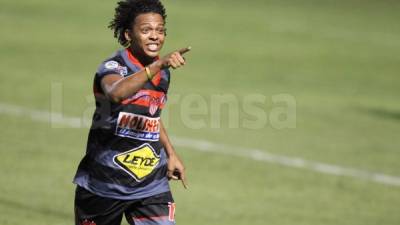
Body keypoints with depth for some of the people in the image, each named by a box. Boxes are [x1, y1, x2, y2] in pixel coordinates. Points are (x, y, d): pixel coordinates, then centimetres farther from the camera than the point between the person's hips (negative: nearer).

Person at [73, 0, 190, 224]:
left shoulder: (163, 73, 6)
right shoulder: (113, 67, -16)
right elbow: (116, 93, -42)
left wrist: (171, 154, 16)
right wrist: (157, 65, -51)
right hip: (103, 184, -4)